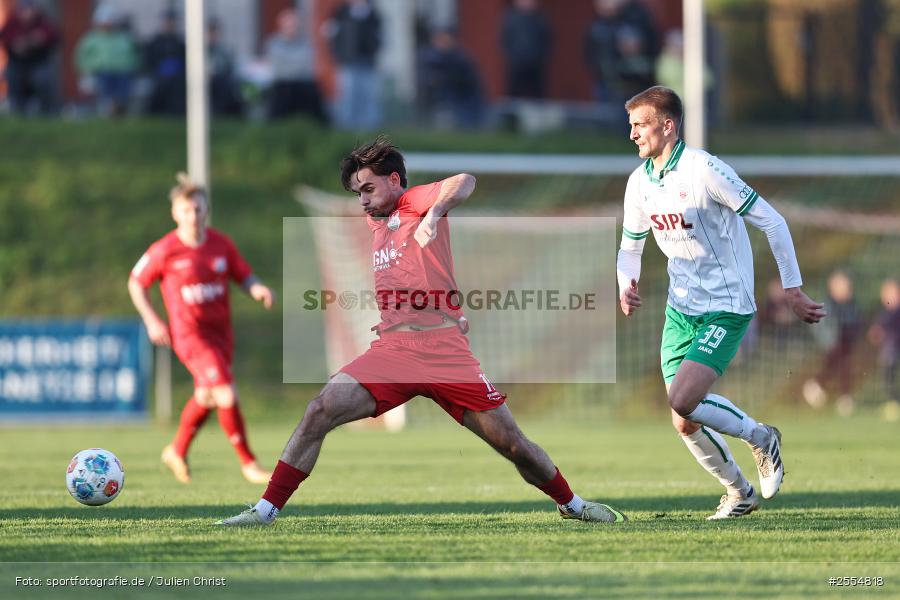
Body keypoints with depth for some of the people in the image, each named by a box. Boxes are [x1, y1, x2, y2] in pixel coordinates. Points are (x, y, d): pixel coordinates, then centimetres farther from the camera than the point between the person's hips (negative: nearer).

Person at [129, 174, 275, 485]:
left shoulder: (221, 244, 0)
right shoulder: (165, 251, -11)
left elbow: (244, 276, 8)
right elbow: (136, 284, 2)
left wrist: (259, 289, -15)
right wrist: (151, 321, -7)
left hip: (221, 331, 6)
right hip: (189, 334, -6)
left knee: (206, 397, 19)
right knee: (226, 394, -18)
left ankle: (177, 451, 43)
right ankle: (248, 463, -8)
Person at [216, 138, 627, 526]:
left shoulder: (416, 202, -1)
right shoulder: (375, 220, 19)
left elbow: (464, 183, -22)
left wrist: (435, 213, -40)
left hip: (446, 350, -5)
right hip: (392, 347, 5)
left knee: (513, 444, -1)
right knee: (319, 413, -15)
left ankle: (570, 503, 24)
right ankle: (265, 511, -11)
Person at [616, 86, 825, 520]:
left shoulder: (704, 170, -17)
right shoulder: (639, 182, 5)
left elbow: (771, 222, -13)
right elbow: (630, 246, 19)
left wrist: (792, 290, -12)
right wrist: (626, 285, -4)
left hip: (726, 308, -7)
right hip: (680, 310, 7)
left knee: (682, 402, -22)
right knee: (685, 421, 3)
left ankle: (759, 438, 3)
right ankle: (738, 492, 24)